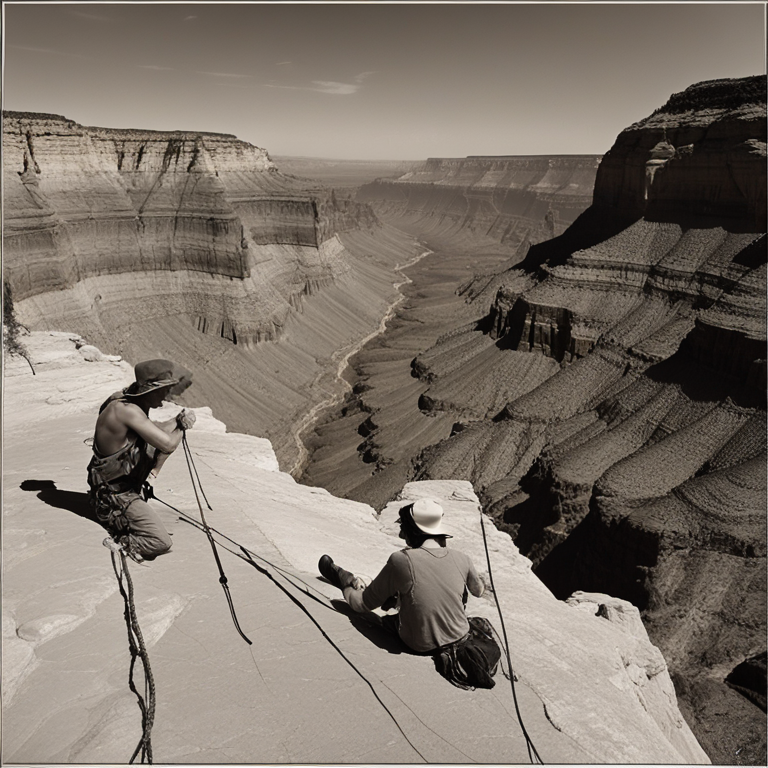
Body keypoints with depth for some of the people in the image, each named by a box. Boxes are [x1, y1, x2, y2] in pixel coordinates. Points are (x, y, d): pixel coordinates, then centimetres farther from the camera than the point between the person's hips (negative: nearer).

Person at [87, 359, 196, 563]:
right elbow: (168, 444, -36)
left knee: (174, 433, 10)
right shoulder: (127, 410, -31)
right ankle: (119, 543, 3)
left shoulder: (128, 398, -2)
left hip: (127, 479, 9)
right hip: (114, 497, -9)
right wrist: (181, 427, -14)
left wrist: (178, 421, -9)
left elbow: (155, 431, 12)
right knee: (161, 543, -19)